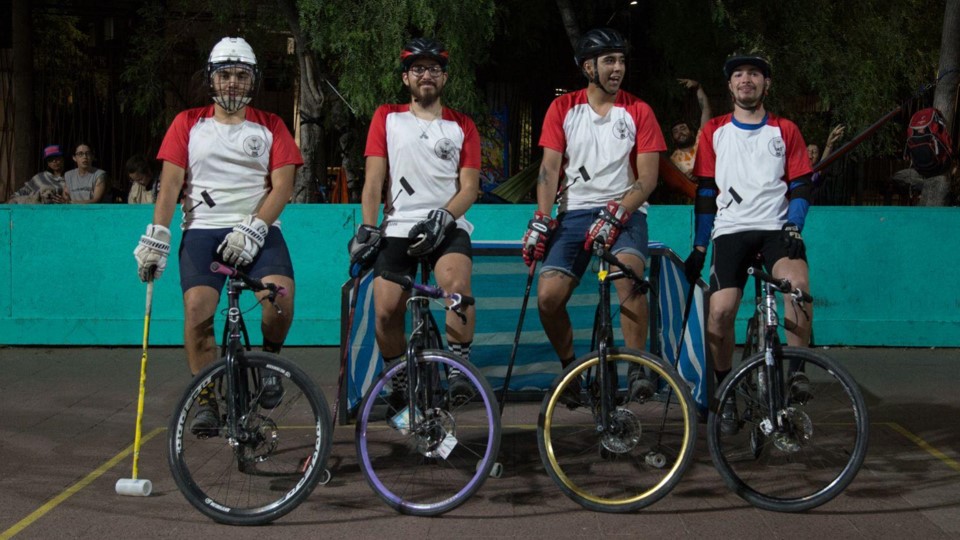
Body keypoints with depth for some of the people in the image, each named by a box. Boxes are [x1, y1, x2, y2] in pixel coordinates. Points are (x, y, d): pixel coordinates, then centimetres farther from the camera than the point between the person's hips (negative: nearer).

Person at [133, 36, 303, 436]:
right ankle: (206, 401, -8)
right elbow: (170, 182, 4)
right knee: (197, 308, -20)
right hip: (203, 228, 0)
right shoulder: (189, 124, 12)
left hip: (257, 231, 0)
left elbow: (282, 186, 1)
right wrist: (156, 236, -8)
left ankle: (269, 358, 5)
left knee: (280, 296, -26)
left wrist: (252, 229, -14)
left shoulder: (271, 127, 11)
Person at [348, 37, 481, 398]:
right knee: (386, 310, -12)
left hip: (447, 227, -1)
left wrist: (442, 217, -14)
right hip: (397, 228, 1)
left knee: (457, 283, -30)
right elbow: (374, 179, 7)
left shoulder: (462, 126, 13)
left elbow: (469, 187, 4)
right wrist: (367, 229, -6)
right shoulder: (387, 118, 13)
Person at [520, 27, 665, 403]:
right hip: (574, 212, 2)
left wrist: (615, 215, -17)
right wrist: (541, 219, -11)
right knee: (548, 297, -14)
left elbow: (648, 178, -3)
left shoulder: (638, 112, 2)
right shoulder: (563, 109, 6)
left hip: (624, 211, -2)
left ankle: (637, 370, -21)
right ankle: (571, 368, 11)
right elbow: (550, 168, 2)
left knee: (629, 276, -32)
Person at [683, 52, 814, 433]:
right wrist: (698, 248, 8)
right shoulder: (715, 132, 12)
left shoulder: (786, 131, 11)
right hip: (731, 231, 1)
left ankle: (795, 377, -19)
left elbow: (801, 186, 9)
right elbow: (705, 192, 12)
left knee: (798, 283, -31)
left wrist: (794, 226, -9)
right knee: (719, 314, -16)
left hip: (776, 228, -1)